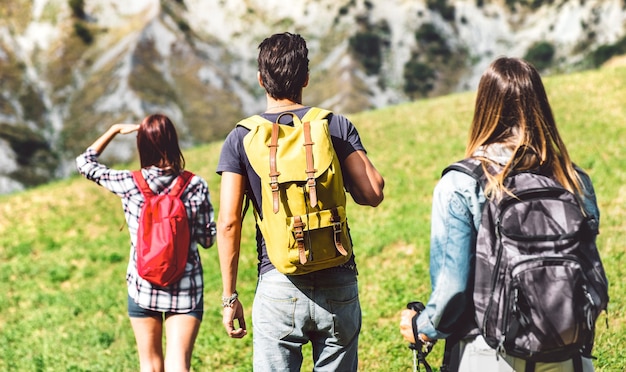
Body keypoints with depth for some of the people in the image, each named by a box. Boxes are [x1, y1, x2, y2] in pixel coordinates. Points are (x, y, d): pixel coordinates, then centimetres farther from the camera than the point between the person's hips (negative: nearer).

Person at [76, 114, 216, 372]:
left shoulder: (129, 184, -8)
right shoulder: (196, 186, -9)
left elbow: (85, 162, 8)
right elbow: (207, 239, 0)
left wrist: (115, 130, 14)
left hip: (143, 287, 1)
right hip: (186, 288, -1)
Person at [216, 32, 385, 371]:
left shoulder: (241, 138, -1)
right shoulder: (336, 126, 0)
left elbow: (228, 222, -6)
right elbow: (373, 193, -4)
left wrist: (230, 297, 0)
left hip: (278, 286, -1)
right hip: (338, 285, 1)